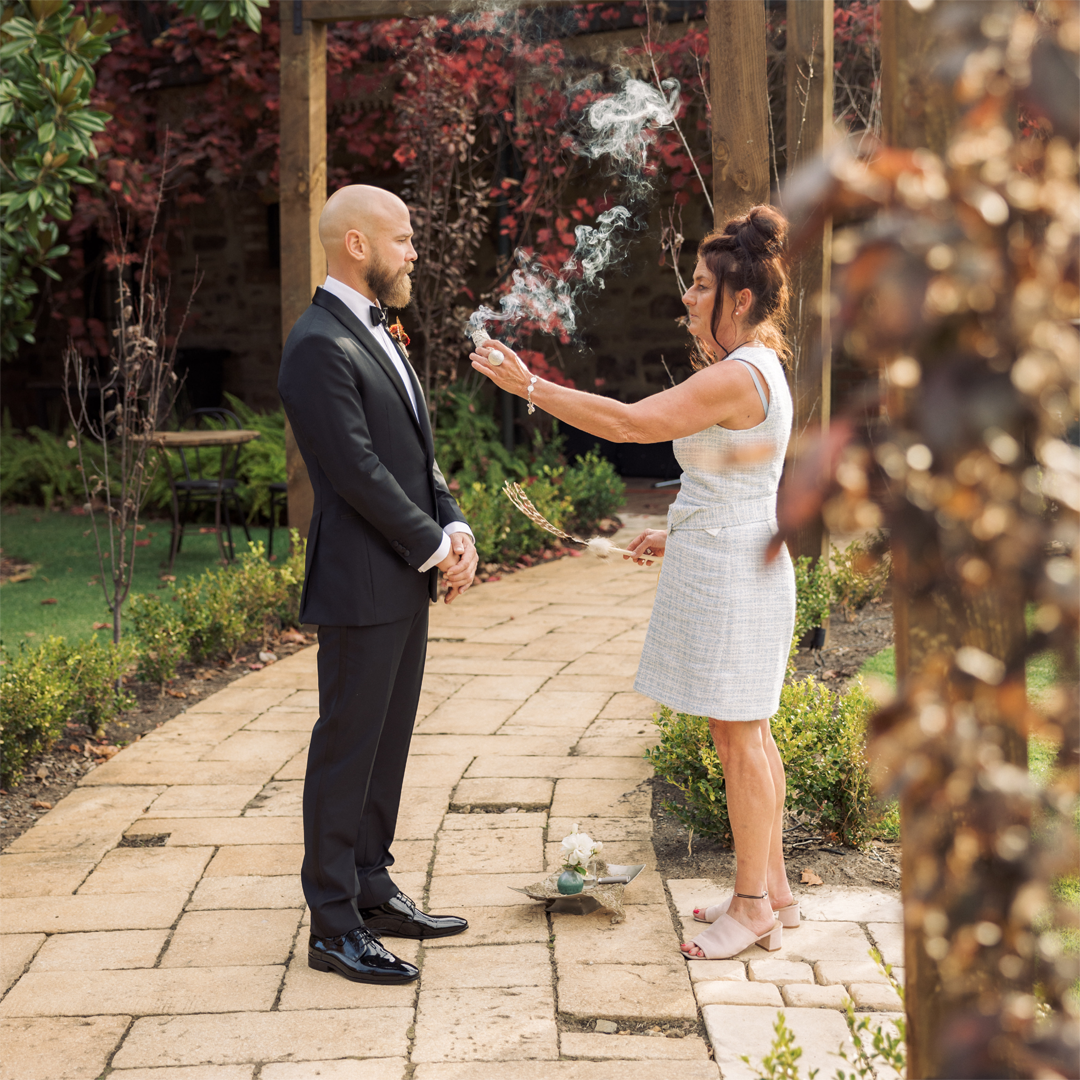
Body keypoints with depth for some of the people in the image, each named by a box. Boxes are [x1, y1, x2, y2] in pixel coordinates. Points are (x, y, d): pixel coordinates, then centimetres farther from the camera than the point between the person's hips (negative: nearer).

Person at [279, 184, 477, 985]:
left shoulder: (377, 336, 16)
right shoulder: (320, 345, -16)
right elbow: (358, 471, -20)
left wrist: (456, 528, 2)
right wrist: (435, 547, -13)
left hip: (407, 582, 9)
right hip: (361, 587, -9)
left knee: (387, 743, 15)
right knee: (346, 751, -1)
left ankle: (373, 891, 26)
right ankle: (334, 926, 7)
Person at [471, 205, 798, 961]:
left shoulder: (737, 377, -19)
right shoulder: (754, 369, 14)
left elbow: (628, 423, -27)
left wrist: (530, 386, -24)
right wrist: (679, 534, 22)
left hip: (729, 572, -11)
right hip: (734, 563, 11)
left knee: (739, 737, -3)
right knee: (748, 734, 15)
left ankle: (753, 905, 7)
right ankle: (773, 888, 24)